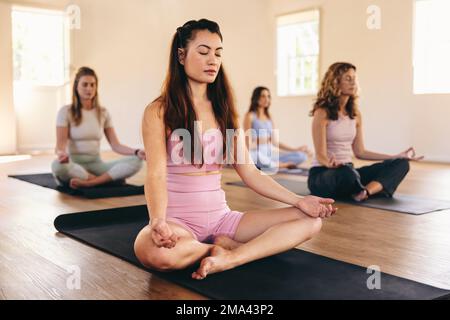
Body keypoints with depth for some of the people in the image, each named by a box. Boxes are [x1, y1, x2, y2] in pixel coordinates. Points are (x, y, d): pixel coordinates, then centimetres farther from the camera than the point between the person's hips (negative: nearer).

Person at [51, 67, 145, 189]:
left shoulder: (103, 113, 9)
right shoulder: (66, 112, -1)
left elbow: (115, 145, 3)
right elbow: (60, 144, -10)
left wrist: (136, 152, -17)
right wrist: (61, 153, -36)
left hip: (96, 164, 3)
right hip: (75, 164, -3)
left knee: (136, 161, -22)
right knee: (57, 165, -40)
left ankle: (89, 182, -34)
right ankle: (108, 178, -29)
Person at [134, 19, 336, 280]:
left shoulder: (224, 111, 11)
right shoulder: (159, 112, -4)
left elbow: (250, 173, 9)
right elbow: (156, 175, -15)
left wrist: (299, 201, -2)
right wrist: (158, 222, -35)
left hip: (221, 218, 5)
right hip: (178, 221, -4)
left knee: (311, 220, -10)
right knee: (153, 251, -40)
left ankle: (230, 258, -24)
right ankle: (227, 245, -13)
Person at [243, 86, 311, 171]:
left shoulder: (269, 117, 17)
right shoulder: (250, 116, 1)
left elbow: (275, 142, 15)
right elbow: (247, 142, -4)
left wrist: (296, 149, 10)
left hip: (270, 153, 5)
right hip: (256, 153, -5)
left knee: (301, 156, -12)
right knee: (260, 158, -42)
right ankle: (285, 165, -17)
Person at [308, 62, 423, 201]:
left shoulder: (355, 114, 9)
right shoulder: (322, 113, -11)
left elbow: (360, 152, 13)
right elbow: (320, 155, -16)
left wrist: (398, 156, 12)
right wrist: (331, 163, -40)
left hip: (348, 171, 7)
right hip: (322, 173, -7)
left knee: (400, 164, -7)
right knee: (346, 172, -42)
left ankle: (366, 191, -34)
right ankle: (363, 192, -7)